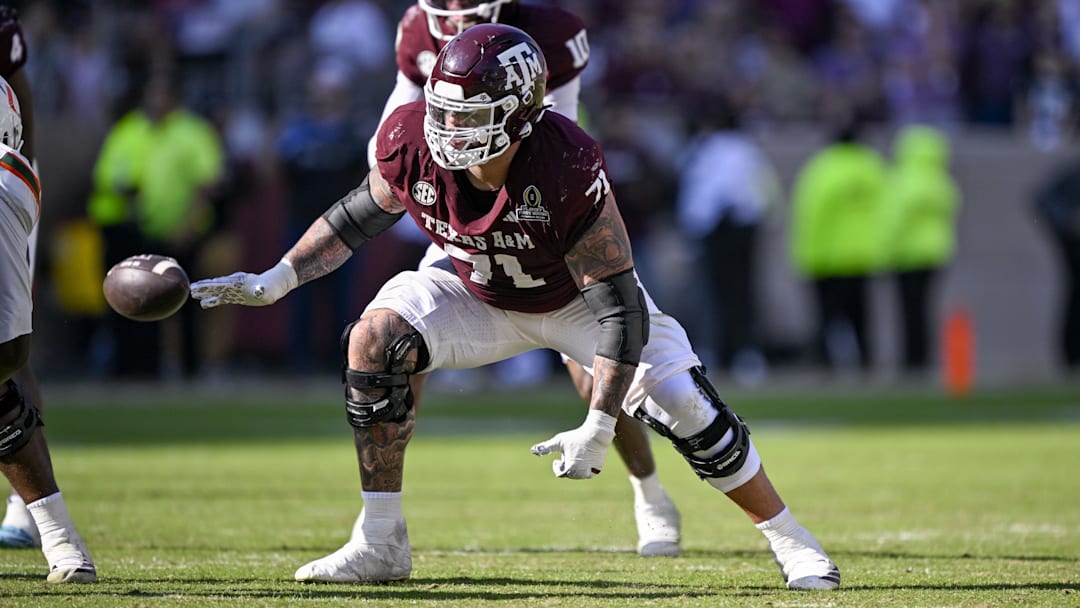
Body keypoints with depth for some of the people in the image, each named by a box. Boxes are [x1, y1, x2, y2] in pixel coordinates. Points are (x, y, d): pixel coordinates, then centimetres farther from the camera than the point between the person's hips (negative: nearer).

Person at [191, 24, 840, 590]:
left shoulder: (569, 169, -40)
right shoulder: (411, 140, -28)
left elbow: (620, 308, -34)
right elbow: (360, 214, -4)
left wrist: (597, 429, -36)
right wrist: (275, 281, -8)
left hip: (579, 298, -3)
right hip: (480, 296, 3)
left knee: (690, 414, -13)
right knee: (375, 339, -21)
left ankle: (792, 543, 10)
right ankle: (380, 545, -11)